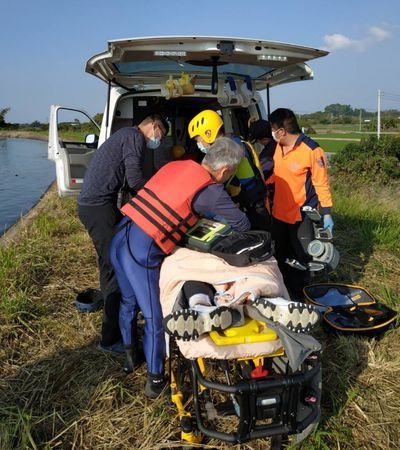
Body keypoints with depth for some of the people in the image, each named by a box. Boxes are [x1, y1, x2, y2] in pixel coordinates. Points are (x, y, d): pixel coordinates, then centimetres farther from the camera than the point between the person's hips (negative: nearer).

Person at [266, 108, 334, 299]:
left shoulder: (311, 151, -18)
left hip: (301, 216, -7)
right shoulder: (279, 147, 2)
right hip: (279, 213, 7)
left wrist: (327, 213, -12)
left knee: (301, 259, 6)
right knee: (281, 256, 19)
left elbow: (321, 184, -13)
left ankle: (300, 296, 24)